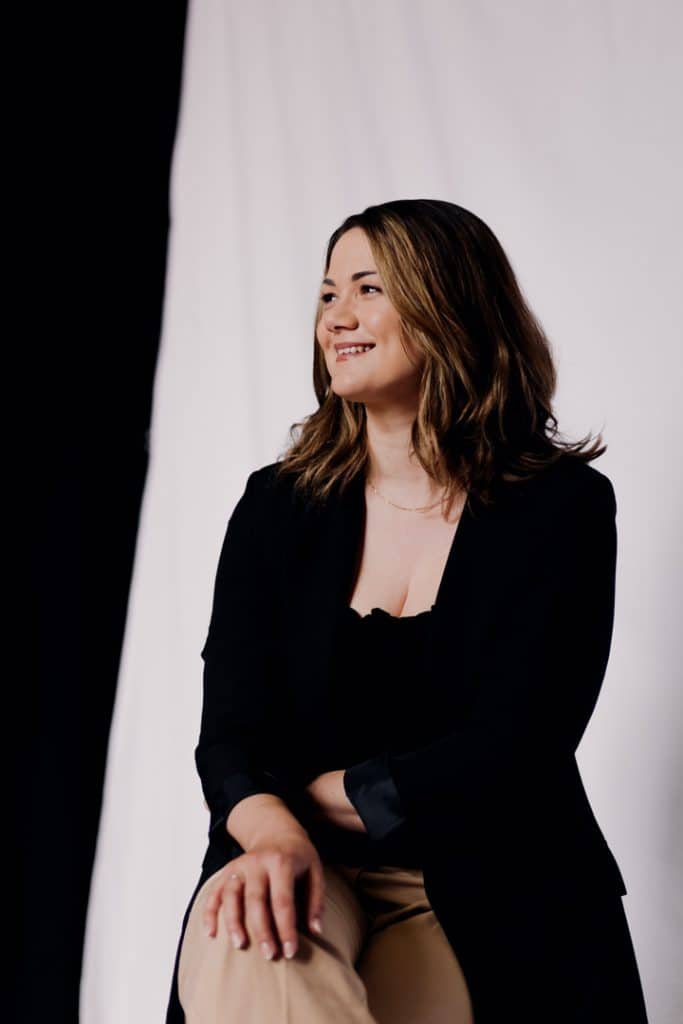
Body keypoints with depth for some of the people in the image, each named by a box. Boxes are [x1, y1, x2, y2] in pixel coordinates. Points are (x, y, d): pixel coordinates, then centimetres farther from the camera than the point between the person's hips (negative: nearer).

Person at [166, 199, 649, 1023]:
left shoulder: (561, 506, -3)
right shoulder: (278, 507, 6)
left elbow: (511, 752, -11)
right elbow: (231, 732, -4)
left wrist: (305, 798, -9)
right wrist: (270, 830, -27)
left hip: (488, 900, -1)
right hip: (313, 876, 2)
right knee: (242, 944, -34)